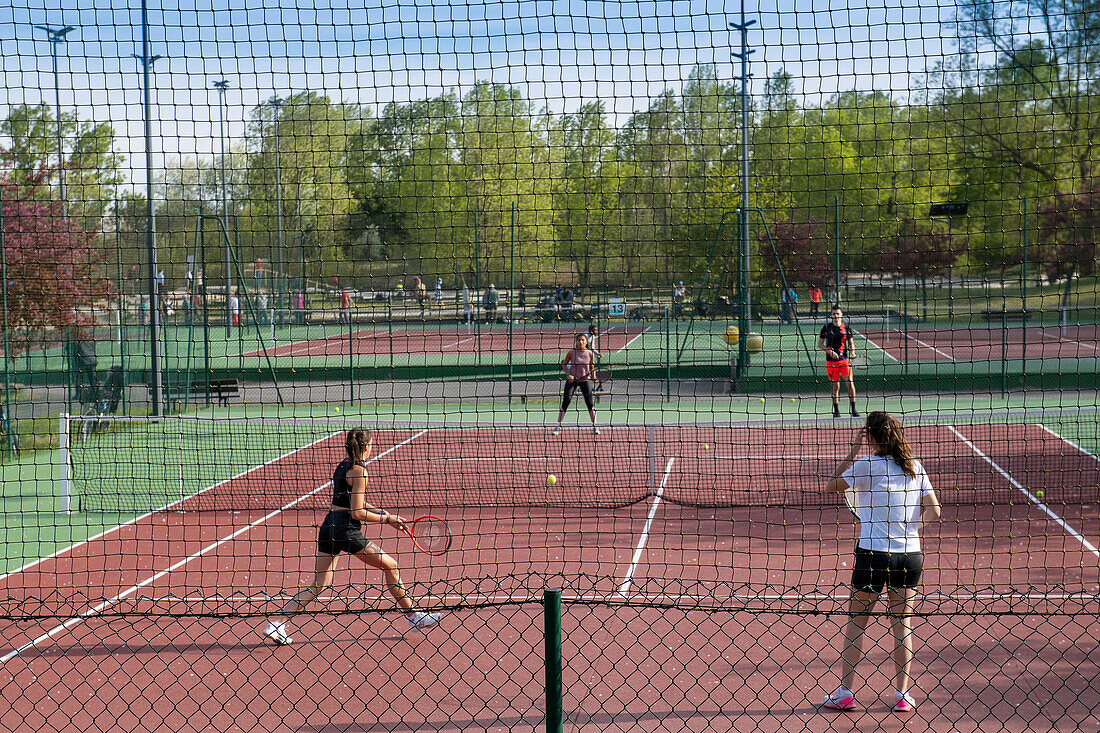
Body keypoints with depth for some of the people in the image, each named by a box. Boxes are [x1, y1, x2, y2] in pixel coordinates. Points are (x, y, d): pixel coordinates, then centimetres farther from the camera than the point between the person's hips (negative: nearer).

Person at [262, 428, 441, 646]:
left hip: (329, 526, 8)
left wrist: (383, 513, 16)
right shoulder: (358, 471, -10)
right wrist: (386, 518, -4)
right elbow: (357, 513, -13)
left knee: (319, 585, 8)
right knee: (390, 566, 7)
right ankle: (413, 616, 15)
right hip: (347, 529, -8)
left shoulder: (342, 466, 16)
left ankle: (276, 624, -1)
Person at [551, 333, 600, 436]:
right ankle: (558, 426, 2)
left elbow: (592, 368, 7)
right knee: (566, 401, -7)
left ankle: (595, 426, 9)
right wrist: (568, 374, -8)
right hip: (572, 379, 0)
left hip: (585, 380, 0)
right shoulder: (572, 352, -6)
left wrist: (594, 377, -10)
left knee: (590, 402, -6)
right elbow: (564, 364, 7)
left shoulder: (590, 353, -4)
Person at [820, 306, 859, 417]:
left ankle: (854, 409, -6)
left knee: (850, 382, -13)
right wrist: (829, 351, -11)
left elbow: (850, 343, 16)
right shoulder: (826, 328, 1)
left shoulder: (846, 328, 4)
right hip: (831, 361, 0)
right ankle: (836, 411, 18)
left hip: (844, 359, 0)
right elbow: (820, 344, 5)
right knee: (835, 386, 4)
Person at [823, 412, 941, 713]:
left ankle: (845, 692, 9)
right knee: (902, 623, 11)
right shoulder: (915, 467, 5)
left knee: (856, 621, 8)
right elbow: (933, 511, 5)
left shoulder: (867, 465, -7)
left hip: (873, 553, -4)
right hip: (910, 554, 4)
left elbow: (831, 487, 5)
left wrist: (852, 451, 5)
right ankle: (902, 694, 13)